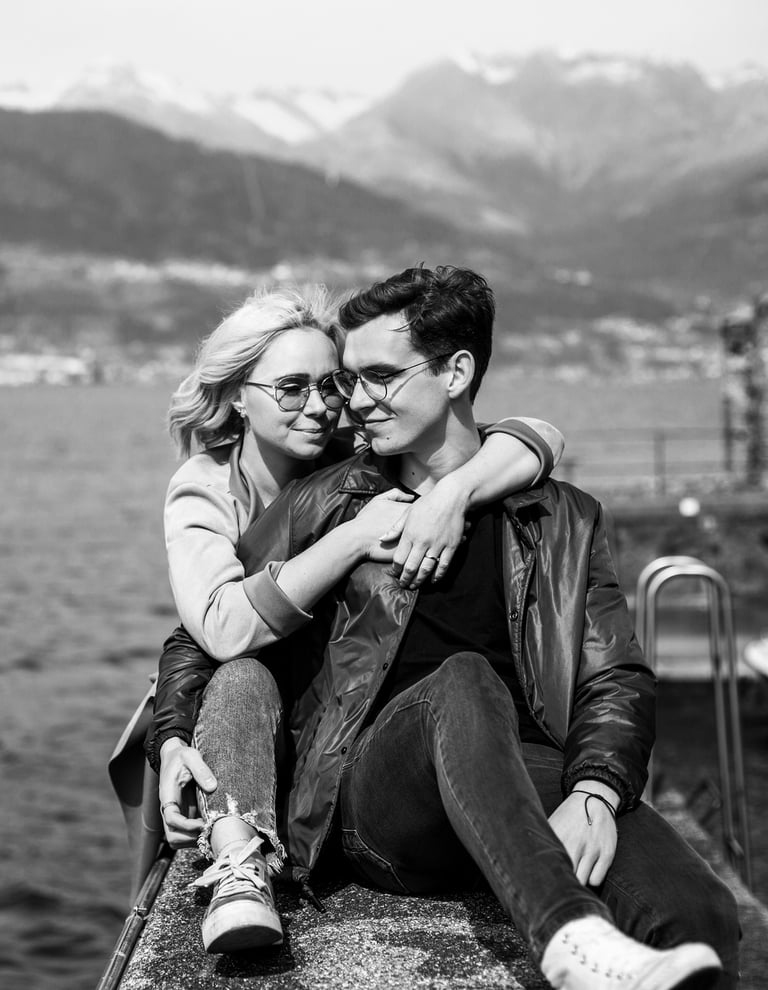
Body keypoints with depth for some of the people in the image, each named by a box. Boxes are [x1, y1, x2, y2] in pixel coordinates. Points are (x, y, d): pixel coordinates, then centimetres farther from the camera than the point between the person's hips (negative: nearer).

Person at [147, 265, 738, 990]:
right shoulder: (323, 506, 15)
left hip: (531, 784, 1)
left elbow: (616, 679, 8)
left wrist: (594, 794, -12)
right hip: (372, 806, -1)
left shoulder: (562, 520, 16)